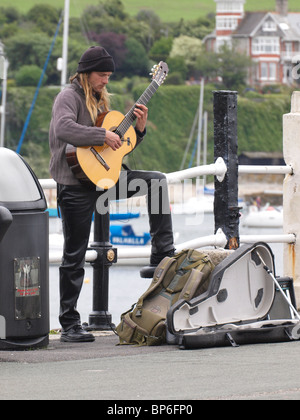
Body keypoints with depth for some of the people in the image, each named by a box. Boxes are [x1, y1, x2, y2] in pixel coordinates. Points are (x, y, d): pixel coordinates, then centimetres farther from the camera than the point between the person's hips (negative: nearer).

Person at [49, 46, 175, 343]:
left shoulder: (100, 100, 17)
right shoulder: (69, 97, -8)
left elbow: (118, 146, 21)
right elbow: (63, 129, -30)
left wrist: (138, 128, 4)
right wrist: (104, 135, -26)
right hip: (75, 183, -7)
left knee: (156, 181, -3)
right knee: (75, 256, -3)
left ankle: (162, 255, -4)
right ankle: (69, 326, 3)